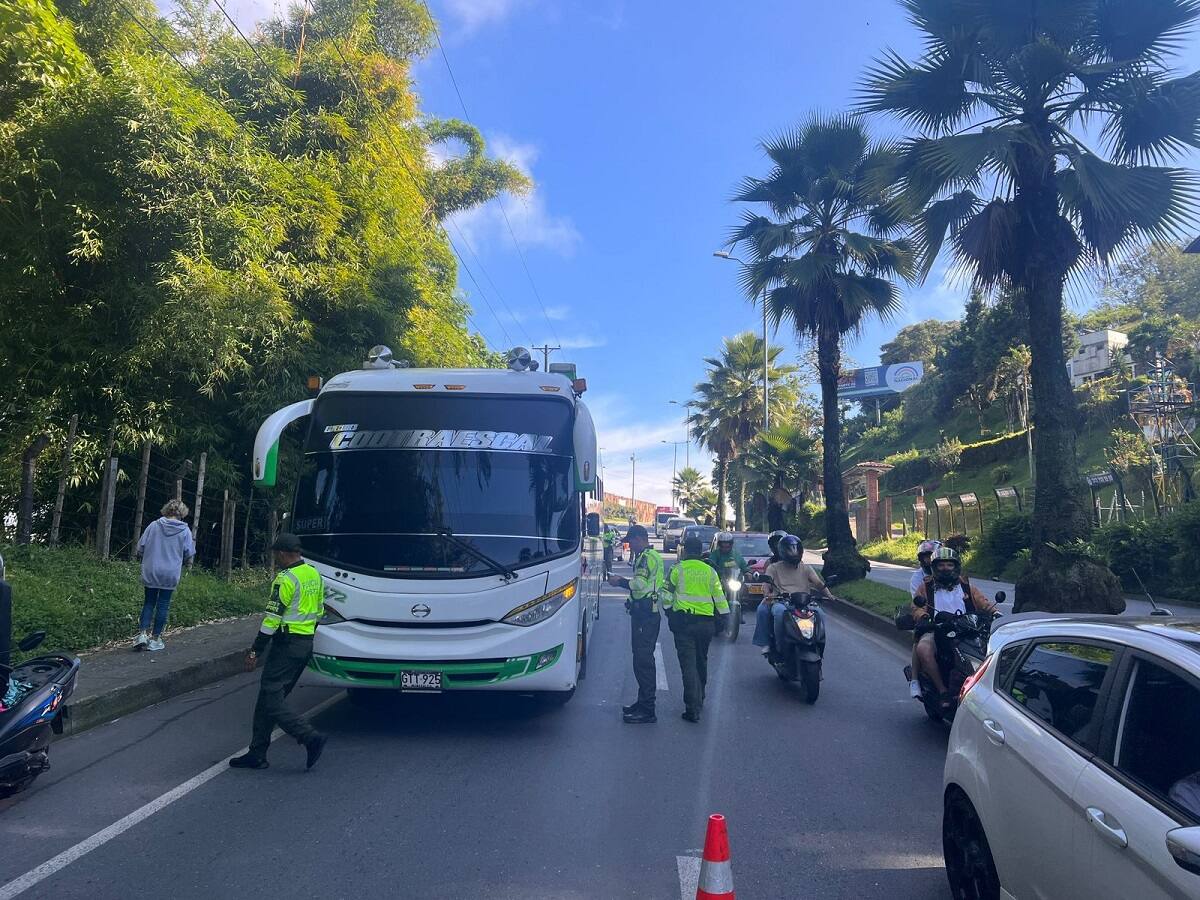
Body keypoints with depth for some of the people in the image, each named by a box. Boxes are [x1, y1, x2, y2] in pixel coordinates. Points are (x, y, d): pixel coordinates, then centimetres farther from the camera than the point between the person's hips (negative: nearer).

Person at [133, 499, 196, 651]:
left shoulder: (154, 525, -2)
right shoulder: (185, 530, -6)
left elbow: (140, 547, 1)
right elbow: (189, 553, -4)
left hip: (150, 573, 1)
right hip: (171, 574, -1)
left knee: (149, 603, 14)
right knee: (163, 605, 7)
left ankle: (142, 633, 1)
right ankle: (155, 639, 11)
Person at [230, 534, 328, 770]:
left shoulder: (285, 579, -15)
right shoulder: (314, 575, 12)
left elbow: (273, 618, -17)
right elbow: (319, 611, 18)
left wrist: (254, 651, -13)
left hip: (287, 644, -9)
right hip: (307, 643, 9)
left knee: (271, 700, -6)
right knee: (269, 697, 14)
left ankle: (311, 737, -12)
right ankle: (257, 754, 17)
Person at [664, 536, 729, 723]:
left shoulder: (677, 569, 0)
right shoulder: (710, 571, 7)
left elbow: (667, 594, 5)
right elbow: (719, 597, 7)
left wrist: (669, 612, 22)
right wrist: (724, 618, 14)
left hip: (683, 621, -3)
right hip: (706, 622, 3)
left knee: (688, 665, -4)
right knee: (701, 662, 21)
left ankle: (692, 709, -10)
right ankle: (699, 700, 33)